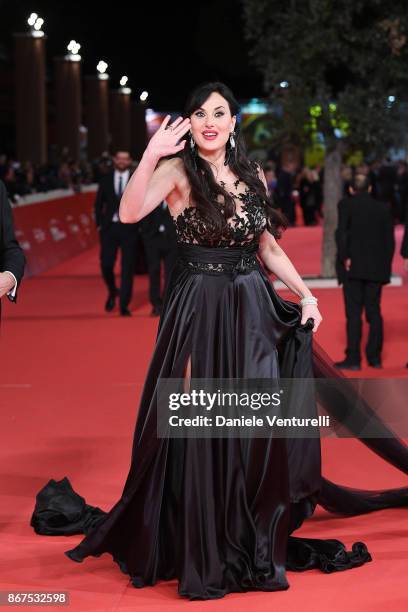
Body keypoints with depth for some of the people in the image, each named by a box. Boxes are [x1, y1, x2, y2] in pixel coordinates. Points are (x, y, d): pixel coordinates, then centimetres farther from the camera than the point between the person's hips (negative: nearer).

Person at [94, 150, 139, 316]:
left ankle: (124, 306, 4)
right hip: (109, 227, 2)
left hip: (129, 228, -2)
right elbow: (99, 204, 11)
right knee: (106, 264, -3)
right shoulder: (106, 179, 7)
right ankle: (112, 292, 27)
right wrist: (99, 224, 2)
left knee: (127, 268, -2)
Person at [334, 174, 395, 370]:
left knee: (354, 313, -2)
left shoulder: (346, 204, -4)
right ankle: (375, 357, 14)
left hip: (353, 267, -3)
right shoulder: (383, 208, 7)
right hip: (376, 268, 4)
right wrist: (386, 265, 11)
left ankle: (353, 359, -3)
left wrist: (344, 257, -11)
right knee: (374, 311, 11)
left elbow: (341, 232, -17)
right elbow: (390, 239, 6)